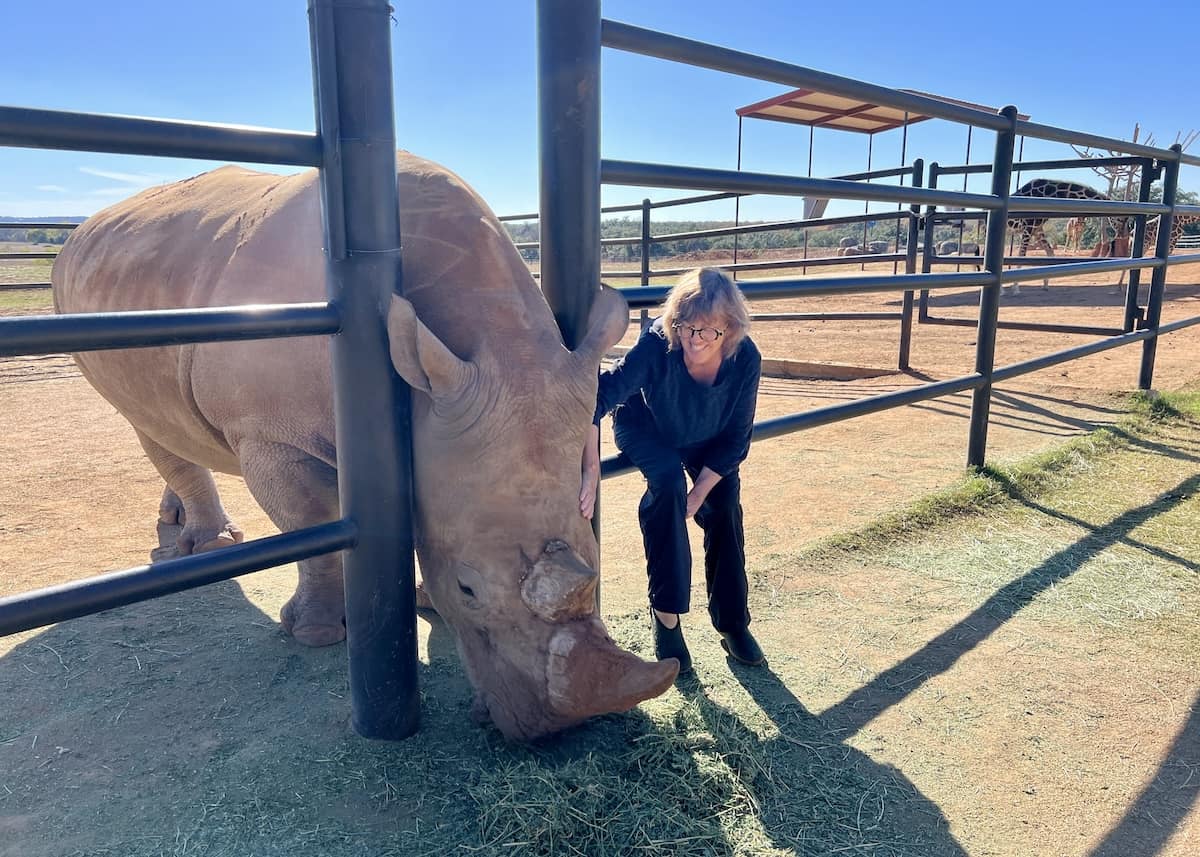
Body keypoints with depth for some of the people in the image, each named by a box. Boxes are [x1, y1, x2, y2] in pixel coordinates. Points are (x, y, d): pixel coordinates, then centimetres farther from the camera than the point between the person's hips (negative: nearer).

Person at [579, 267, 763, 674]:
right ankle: (666, 613, -17)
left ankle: (732, 622, 7)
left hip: (707, 439, 3)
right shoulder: (657, 344, -39)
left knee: (725, 505, -13)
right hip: (645, 426, -3)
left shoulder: (746, 359, -29)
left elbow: (735, 440, -18)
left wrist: (697, 496, -23)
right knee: (668, 481, -29)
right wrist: (591, 473, -51)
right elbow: (598, 397, -44)